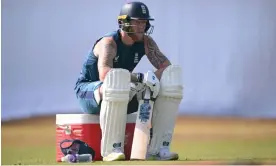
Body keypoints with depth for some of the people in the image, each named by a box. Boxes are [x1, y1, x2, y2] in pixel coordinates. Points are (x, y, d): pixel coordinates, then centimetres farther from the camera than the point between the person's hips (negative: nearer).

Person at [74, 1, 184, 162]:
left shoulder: (146, 42, -1)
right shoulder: (109, 43, -22)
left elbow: (167, 67, -7)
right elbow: (104, 74, -41)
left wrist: (152, 79, -28)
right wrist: (140, 77, -47)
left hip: (125, 95, 7)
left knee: (170, 85, -11)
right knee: (116, 82, -43)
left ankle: (158, 149, -12)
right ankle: (112, 149, -36)